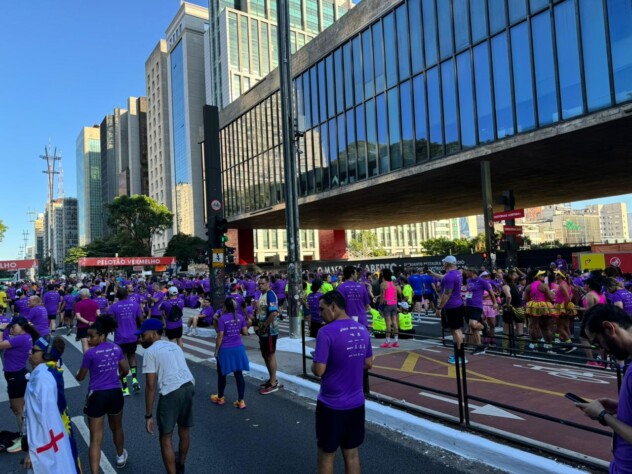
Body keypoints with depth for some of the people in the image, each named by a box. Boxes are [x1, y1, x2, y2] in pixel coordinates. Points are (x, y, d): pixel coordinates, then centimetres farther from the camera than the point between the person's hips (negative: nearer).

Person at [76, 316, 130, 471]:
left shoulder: (90, 353, -15)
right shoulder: (116, 349, -3)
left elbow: (81, 377, -4)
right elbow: (125, 370, 5)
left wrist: (76, 375, 19)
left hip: (97, 395, -4)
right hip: (115, 393, 4)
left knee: (95, 438, 2)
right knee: (117, 428, 28)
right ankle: (120, 457, 49)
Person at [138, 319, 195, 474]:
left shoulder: (150, 352, 0)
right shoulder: (174, 346, 22)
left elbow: (150, 386, -4)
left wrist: (148, 415, 0)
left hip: (171, 392, -8)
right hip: (189, 386, 8)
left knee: (165, 438, 11)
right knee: (184, 430, 27)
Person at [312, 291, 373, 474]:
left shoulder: (326, 332, -20)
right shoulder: (362, 330, 1)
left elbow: (318, 370, -19)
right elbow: (368, 364, 10)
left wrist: (314, 364, 1)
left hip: (331, 404, -6)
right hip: (356, 403, 6)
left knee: (326, 455, 12)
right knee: (352, 454, 17)